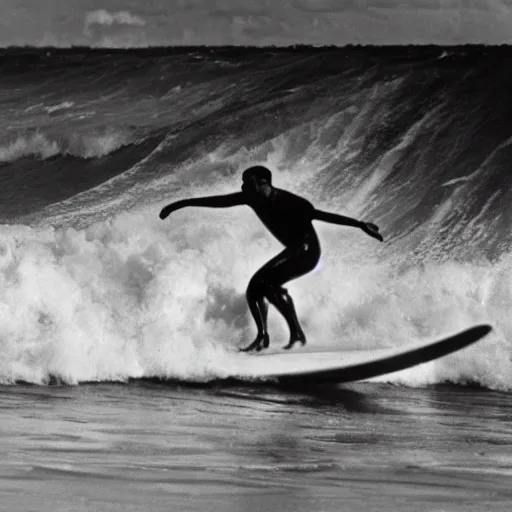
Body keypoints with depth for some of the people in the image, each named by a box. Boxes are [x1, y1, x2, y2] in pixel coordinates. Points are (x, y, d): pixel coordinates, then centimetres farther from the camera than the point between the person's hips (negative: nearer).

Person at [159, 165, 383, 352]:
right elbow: (219, 201, 5)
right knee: (254, 289, 5)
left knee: (268, 281, -26)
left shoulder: (286, 201, -25)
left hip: (308, 251, -9)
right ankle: (262, 336, 5)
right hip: (292, 251, 9)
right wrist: (182, 204, 9)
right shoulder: (252, 198, -4)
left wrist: (359, 225, -36)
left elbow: (320, 214, -30)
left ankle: (297, 334, -24)